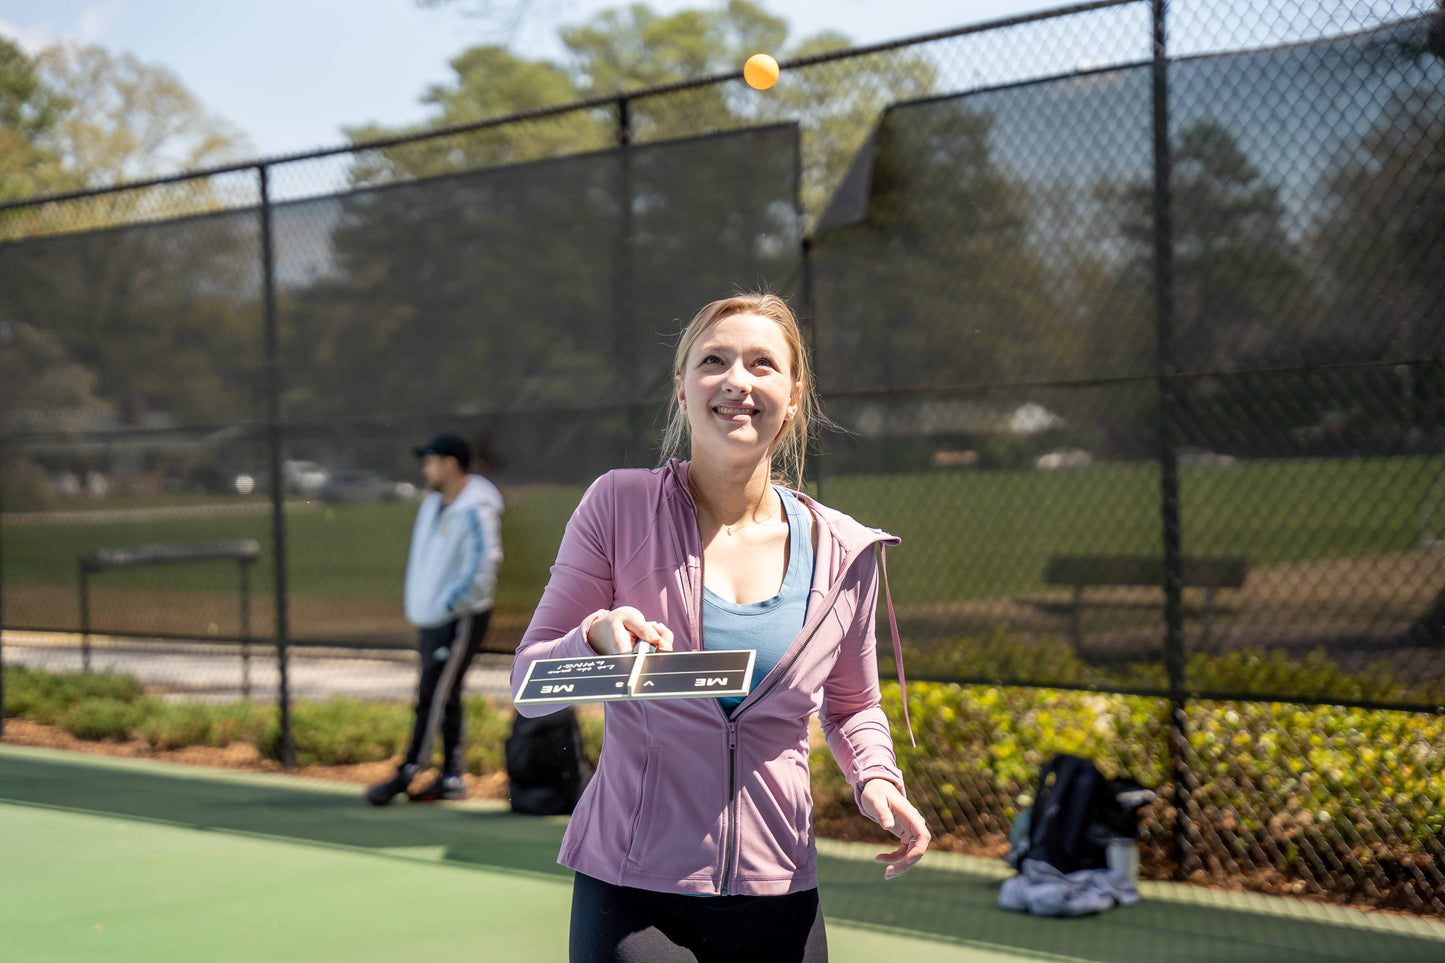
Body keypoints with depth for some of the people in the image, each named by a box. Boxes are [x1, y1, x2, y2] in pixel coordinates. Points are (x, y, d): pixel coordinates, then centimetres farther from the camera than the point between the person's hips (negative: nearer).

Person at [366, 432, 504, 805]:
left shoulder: (475, 510, -15)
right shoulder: (431, 504, 12)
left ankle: (406, 774, -7)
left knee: (433, 696, -9)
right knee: (443, 699, 11)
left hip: (460, 619, -9)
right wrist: (417, 609, 15)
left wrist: (447, 605, -19)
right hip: (431, 619, 9)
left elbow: (483, 564, -23)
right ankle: (452, 777, 16)